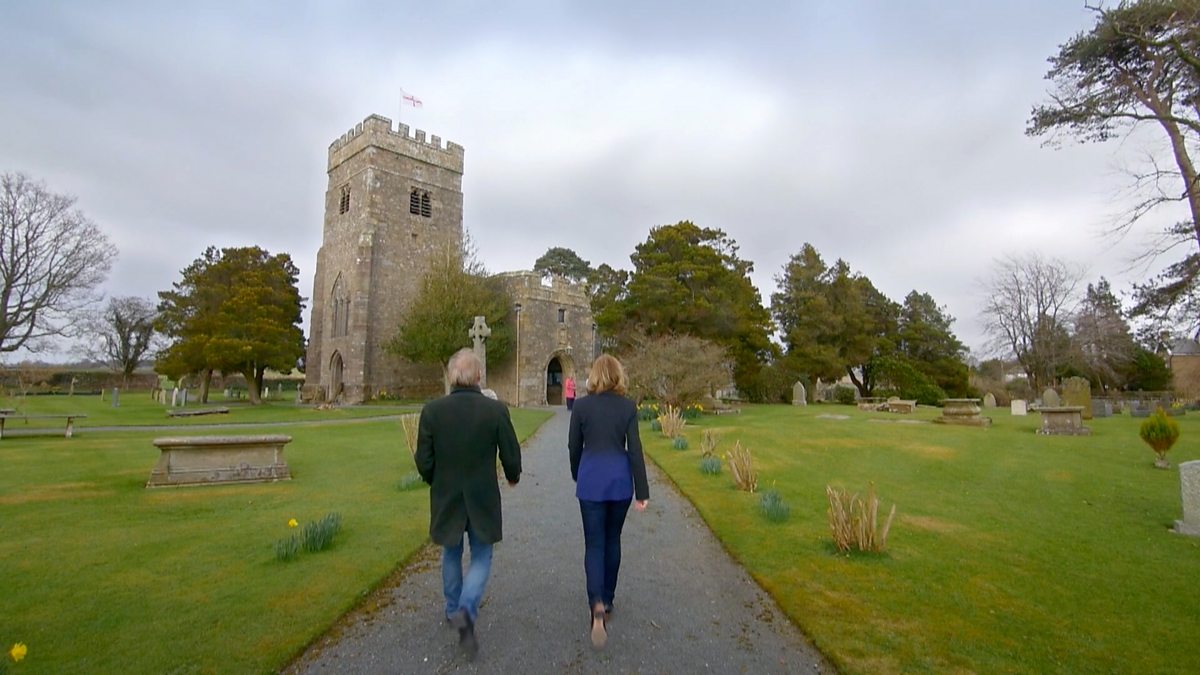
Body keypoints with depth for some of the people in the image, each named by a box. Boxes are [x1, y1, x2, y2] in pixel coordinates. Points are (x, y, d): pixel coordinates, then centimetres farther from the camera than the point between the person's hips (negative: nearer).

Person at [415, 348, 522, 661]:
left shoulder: (432, 410, -13)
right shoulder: (496, 409, -16)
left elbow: (424, 462, -7)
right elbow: (511, 456, -9)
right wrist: (513, 476, 13)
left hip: (446, 497, 2)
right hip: (483, 498, -2)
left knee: (451, 555, 26)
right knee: (481, 557, 17)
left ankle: (454, 609, 42)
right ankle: (467, 610, -4)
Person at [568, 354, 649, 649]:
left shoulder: (581, 406, -6)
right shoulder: (628, 406, -5)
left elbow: (574, 447, 1)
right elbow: (635, 450, -6)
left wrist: (577, 477, 19)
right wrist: (642, 491, -1)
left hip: (591, 480, -1)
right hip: (620, 480, 2)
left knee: (594, 544, 6)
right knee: (612, 540, 18)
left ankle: (597, 606, -12)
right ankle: (607, 600, 32)